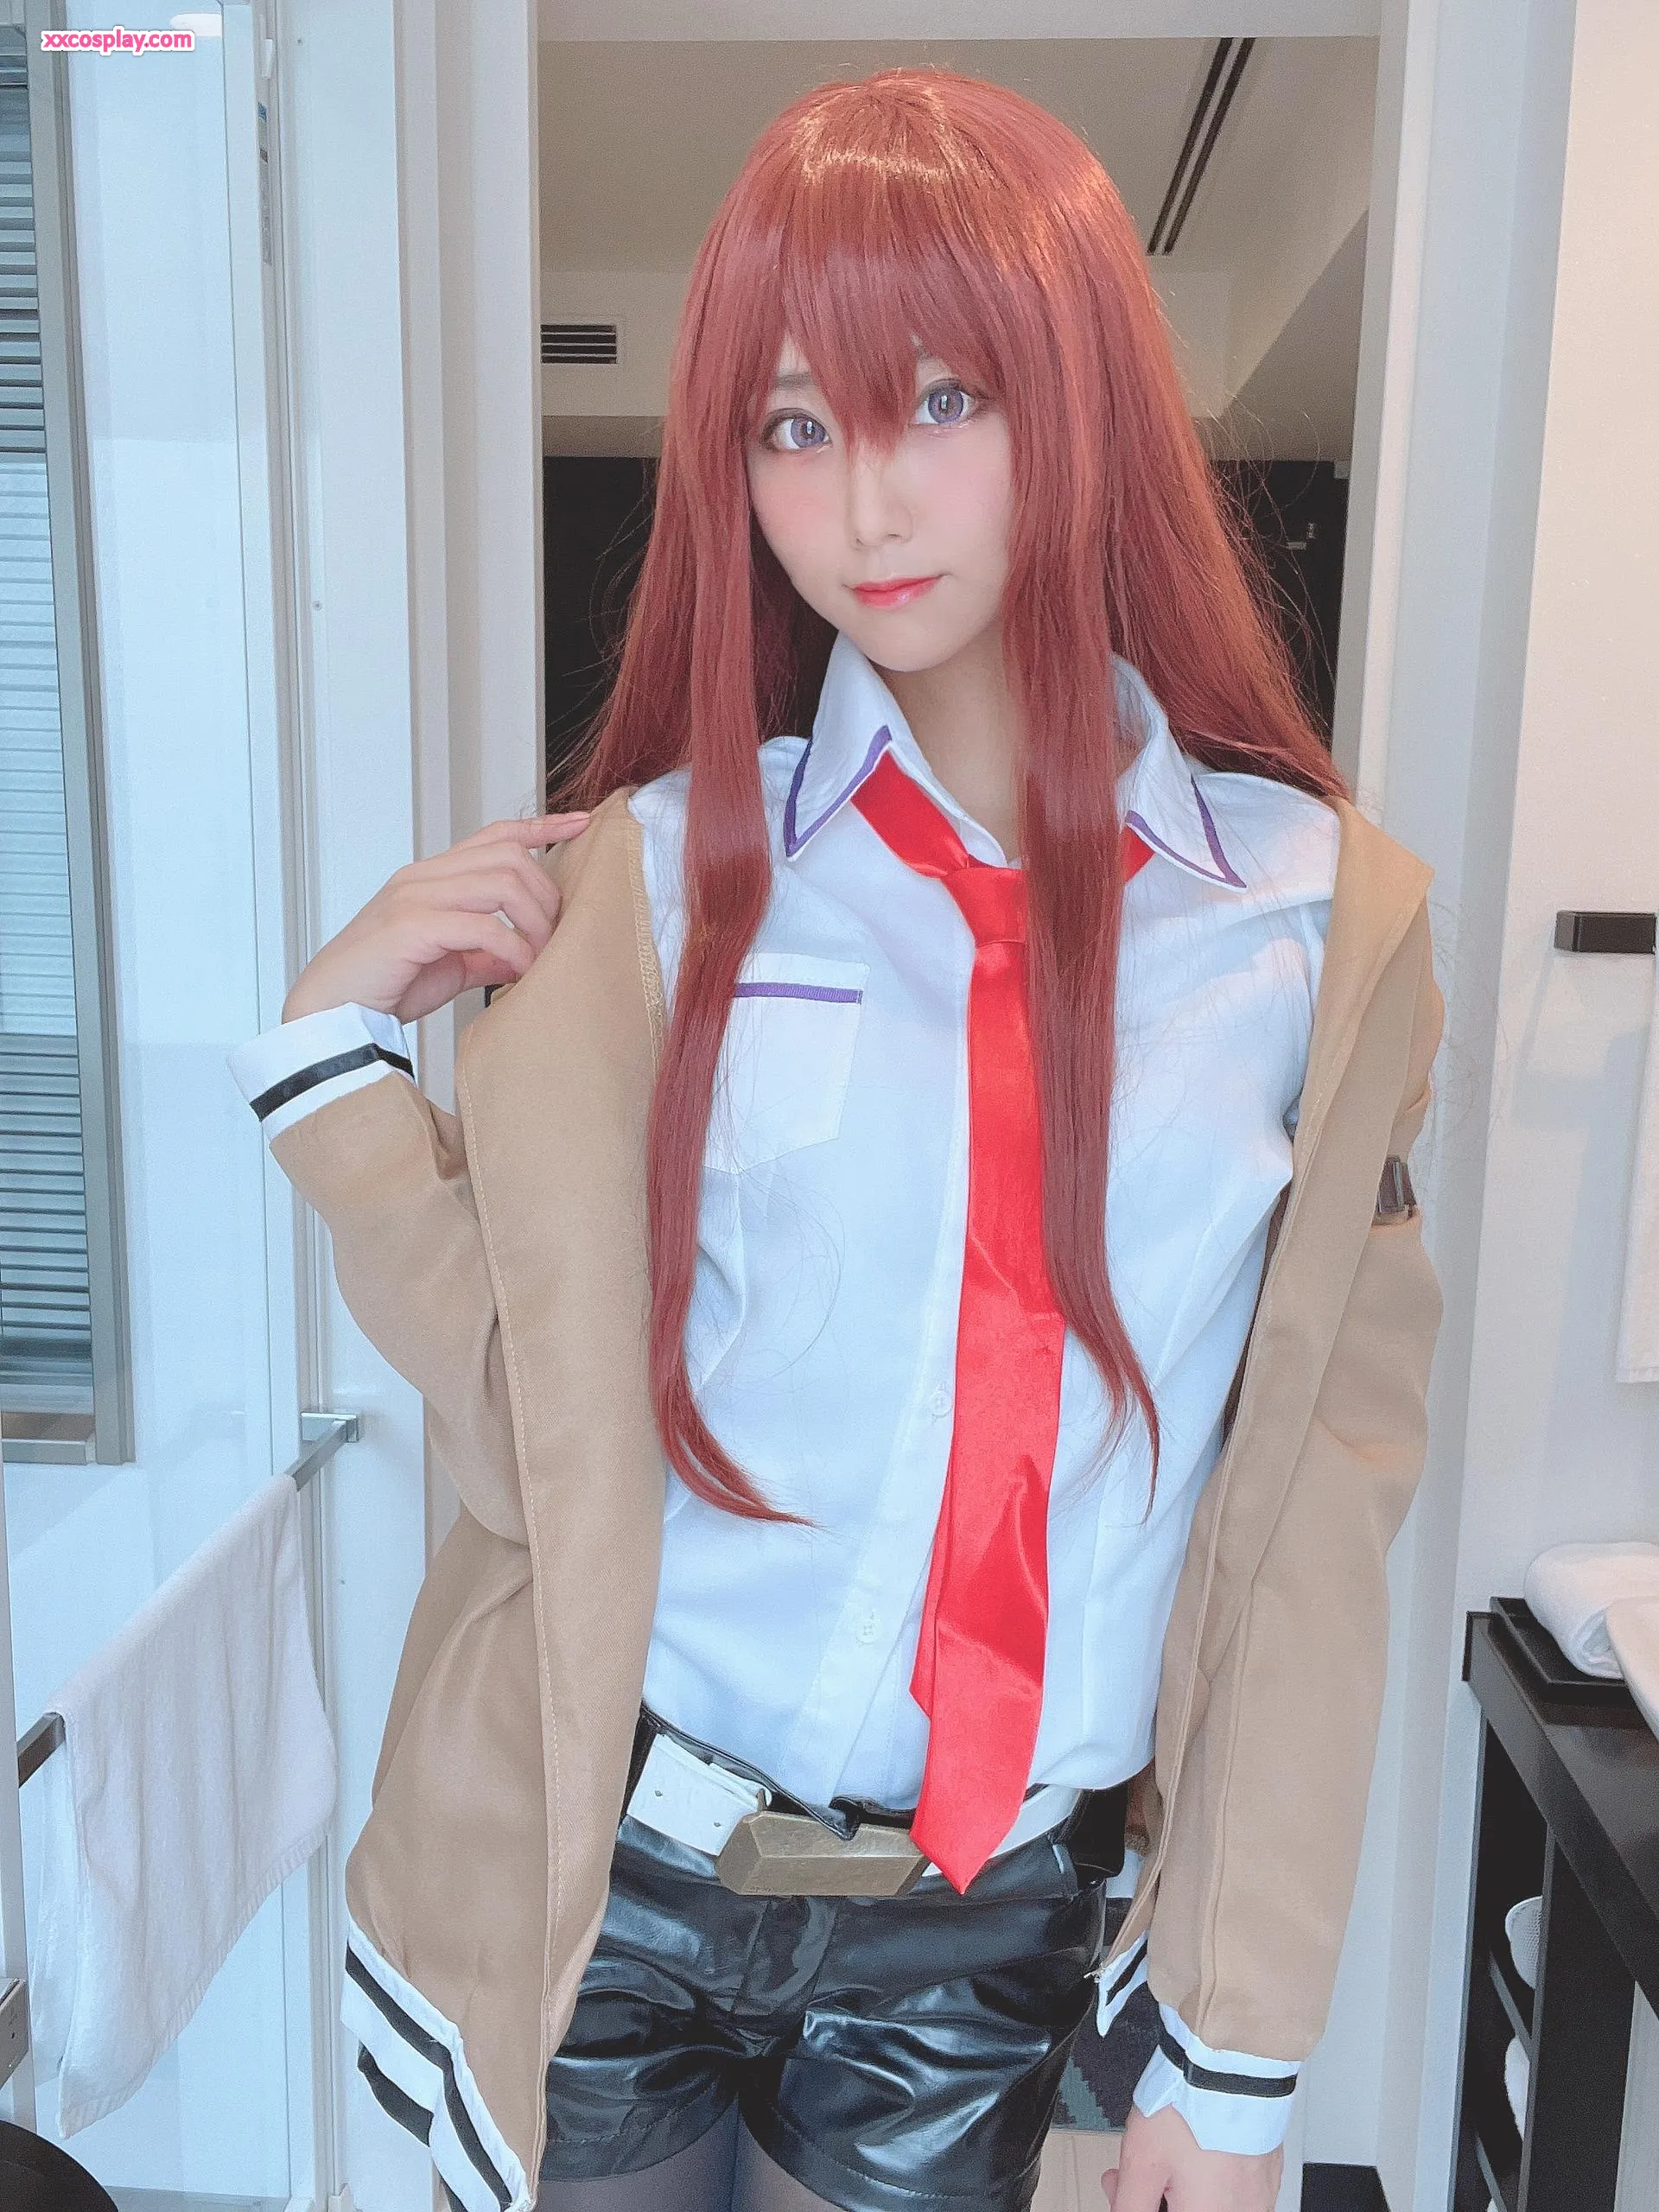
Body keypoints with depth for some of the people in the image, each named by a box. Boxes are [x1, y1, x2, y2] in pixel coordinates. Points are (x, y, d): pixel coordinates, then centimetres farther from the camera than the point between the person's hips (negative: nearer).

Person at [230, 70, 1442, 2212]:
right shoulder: (657, 877, -9)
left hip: (993, 1932, 1)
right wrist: (332, 1041, -18)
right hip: (614, 1886, 0)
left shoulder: (1319, 919, -7)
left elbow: (1314, 1511, -4)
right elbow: (534, 1436, -8)